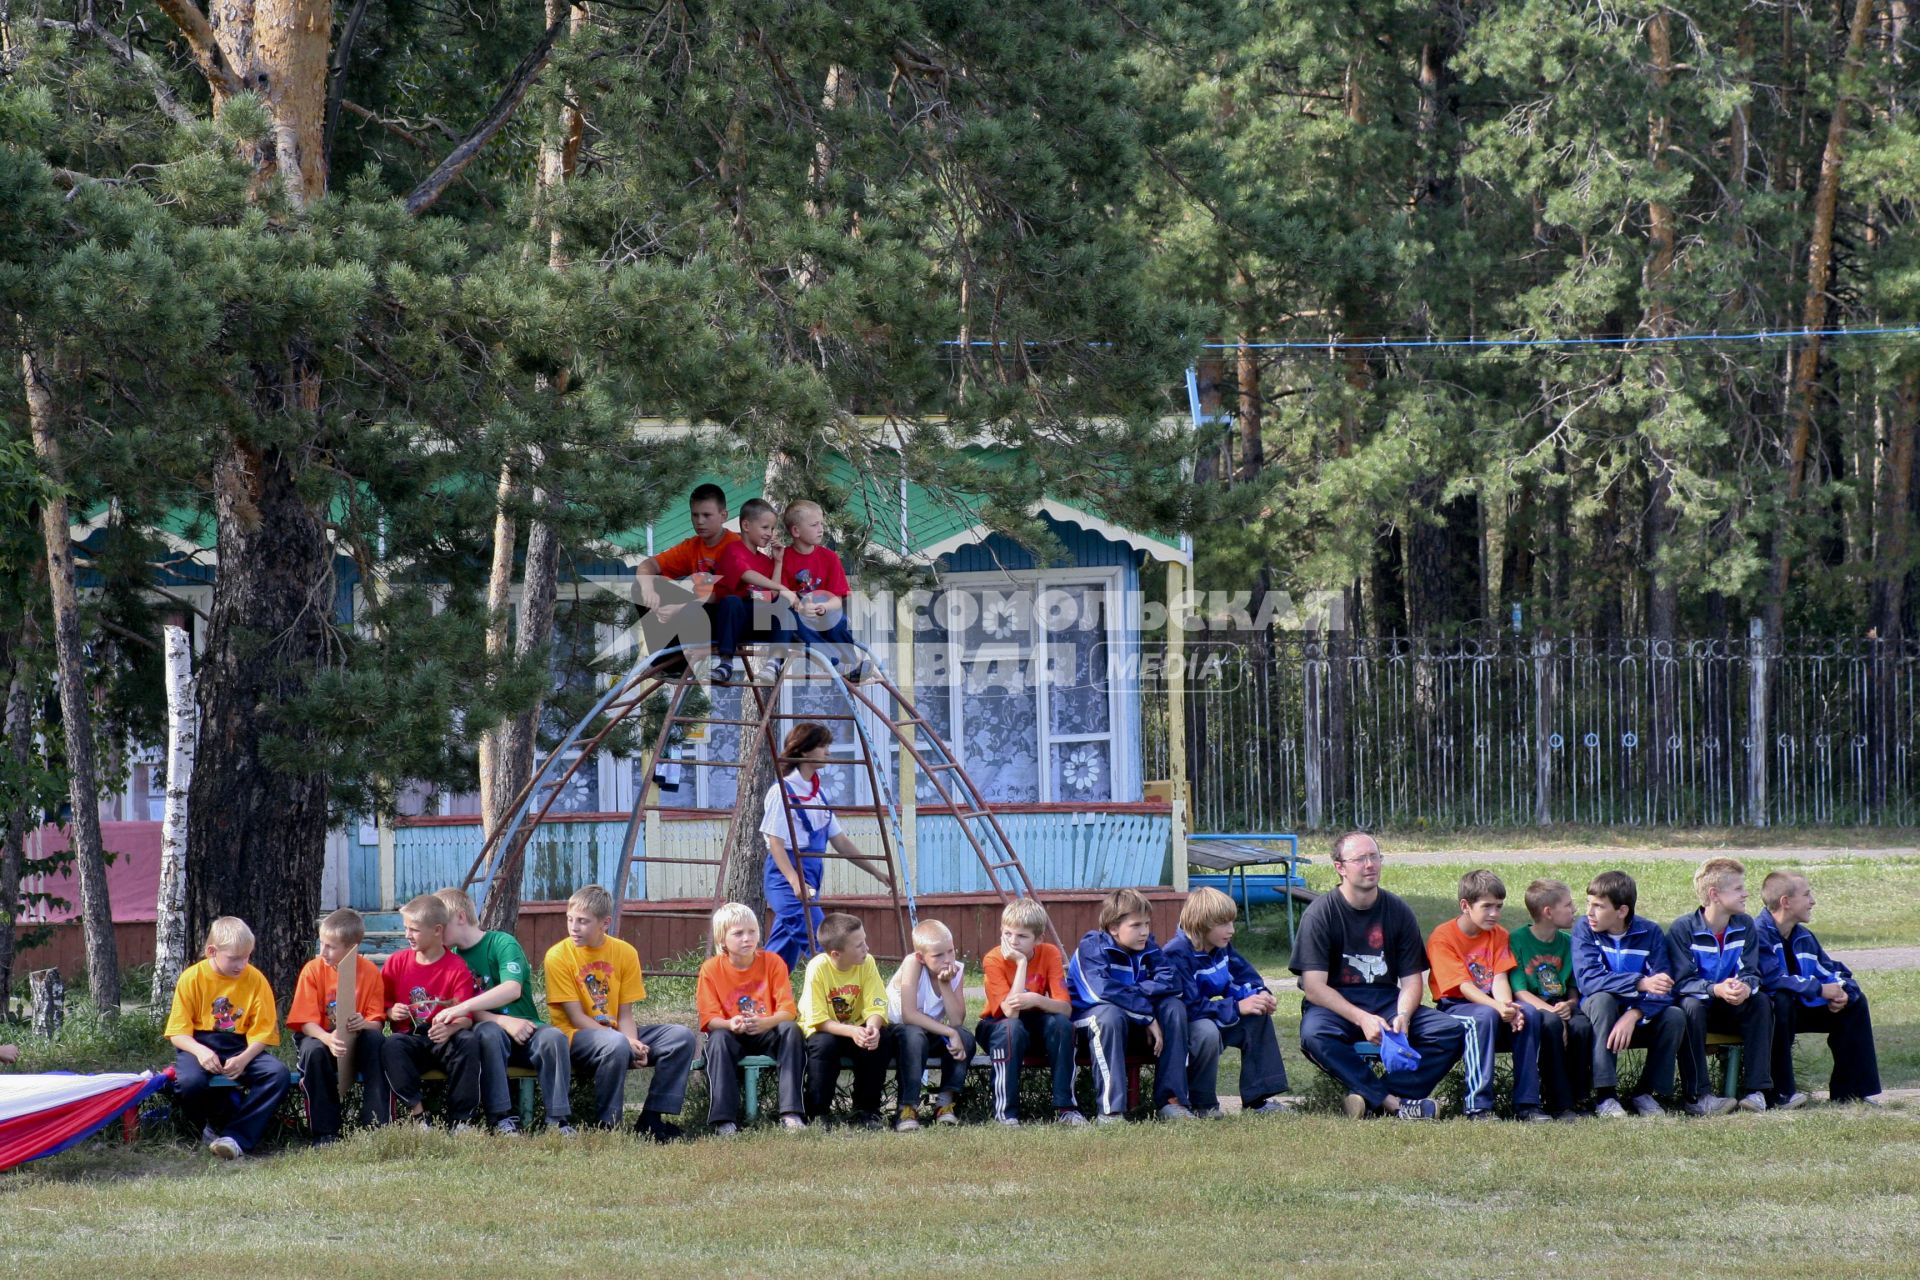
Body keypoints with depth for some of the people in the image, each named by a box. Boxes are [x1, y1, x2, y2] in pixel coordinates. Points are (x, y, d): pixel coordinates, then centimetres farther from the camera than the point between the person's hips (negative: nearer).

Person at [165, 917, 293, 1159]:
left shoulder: (255, 980, 0)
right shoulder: (192, 978, -4)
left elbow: (263, 1032, -3)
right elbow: (178, 1032, -4)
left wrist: (244, 1059, -23)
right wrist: (200, 1051, -25)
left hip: (241, 1047, 2)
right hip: (199, 1046, -2)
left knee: (279, 1074, -27)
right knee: (190, 1082, -36)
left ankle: (237, 1137, -29)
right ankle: (218, 1119, -3)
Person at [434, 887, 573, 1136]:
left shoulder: (503, 944, -3)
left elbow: (512, 989, -20)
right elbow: (467, 1010, 0)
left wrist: (462, 1008, -29)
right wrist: (505, 1022, -19)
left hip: (525, 1033, -1)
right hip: (492, 1031, 1)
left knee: (554, 1037, -32)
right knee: (487, 1032, -34)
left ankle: (559, 1120, -28)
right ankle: (502, 1119, -36)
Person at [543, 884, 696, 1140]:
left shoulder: (625, 953, 1)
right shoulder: (559, 956, -11)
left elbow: (625, 1014, 1)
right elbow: (576, 1017, -13)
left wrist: (634, 1044, -21)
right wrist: (625, 1042, -23)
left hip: (617, 1034, 5)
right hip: (575, 1038, -5)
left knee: (681, 1037, -13)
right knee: (616, 1044, -38)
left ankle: (650, 1119, -11)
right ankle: (604, 1126, -25)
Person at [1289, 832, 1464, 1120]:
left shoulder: (1398, 912, 5)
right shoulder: (1320, 913, -7)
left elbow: (1412, 979, 4)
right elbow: (1314, 986, -14)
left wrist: (1402, 1016, -18)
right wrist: (1361, 1019, -27)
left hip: (1386, 1002, 4)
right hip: (1335, 1006, -4)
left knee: (1451, 1032, -20)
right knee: (1314, 1034, -38)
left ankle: (1373, 1099, -28)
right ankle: (1394, 1102, -35)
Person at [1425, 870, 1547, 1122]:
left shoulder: (1498, 935, 8)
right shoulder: (1442, 938, -10)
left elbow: (1500, 979, -5)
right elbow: (1463, 986, -19)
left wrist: (1508, 1006, -27)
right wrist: (1497, 1007, -34)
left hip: (1491, 1003, 5)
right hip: (1454, 1008, -5)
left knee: (1528, 1015, -25)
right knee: (1484, 1016, -37)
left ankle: (1527, 1103, -22)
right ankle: (1478, 1107, -39)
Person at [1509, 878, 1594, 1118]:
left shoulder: (1567, 942, 12)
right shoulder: (1518, 941, -4)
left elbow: (1574, 988, 14)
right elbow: (1519, 991, -10)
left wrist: (1569, 1005, -10)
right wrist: (1550, 1010, -23)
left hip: (1562, 1006, 4)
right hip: (1533, 1007, -4)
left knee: (1582, 1024, -29)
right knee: (1551, 1022, -36)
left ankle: (1575, 1096, -17)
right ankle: (1558, 1104, -33)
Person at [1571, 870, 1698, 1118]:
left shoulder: (1649, 933, -7)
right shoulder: (1585, 929, -10)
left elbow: (1664, 990, -17)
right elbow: (1588, 979, -26)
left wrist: (1634, 1015, -36)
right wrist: (1641, 984, -36)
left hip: (1640, 1017, 2)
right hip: (1600, 1014, -2)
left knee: (1674, 1016, -27)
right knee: (1603, 998, -34)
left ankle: (1644, 1093, -9)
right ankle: (1605, 1095, -33)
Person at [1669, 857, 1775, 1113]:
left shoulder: (1745, 926, 1)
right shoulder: (1683, 929, -14)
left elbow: (1751, 973, -5)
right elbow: (1682, 982, -20)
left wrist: (1745, 987, -31)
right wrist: (1716, 990, -38)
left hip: (1731, 1010, 4)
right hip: (1699, 1003, -4)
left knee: (1761, 1003, -23)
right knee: (1691, 1005, -36)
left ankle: (1756, 1090, -27)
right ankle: (1698, 1095, -36)